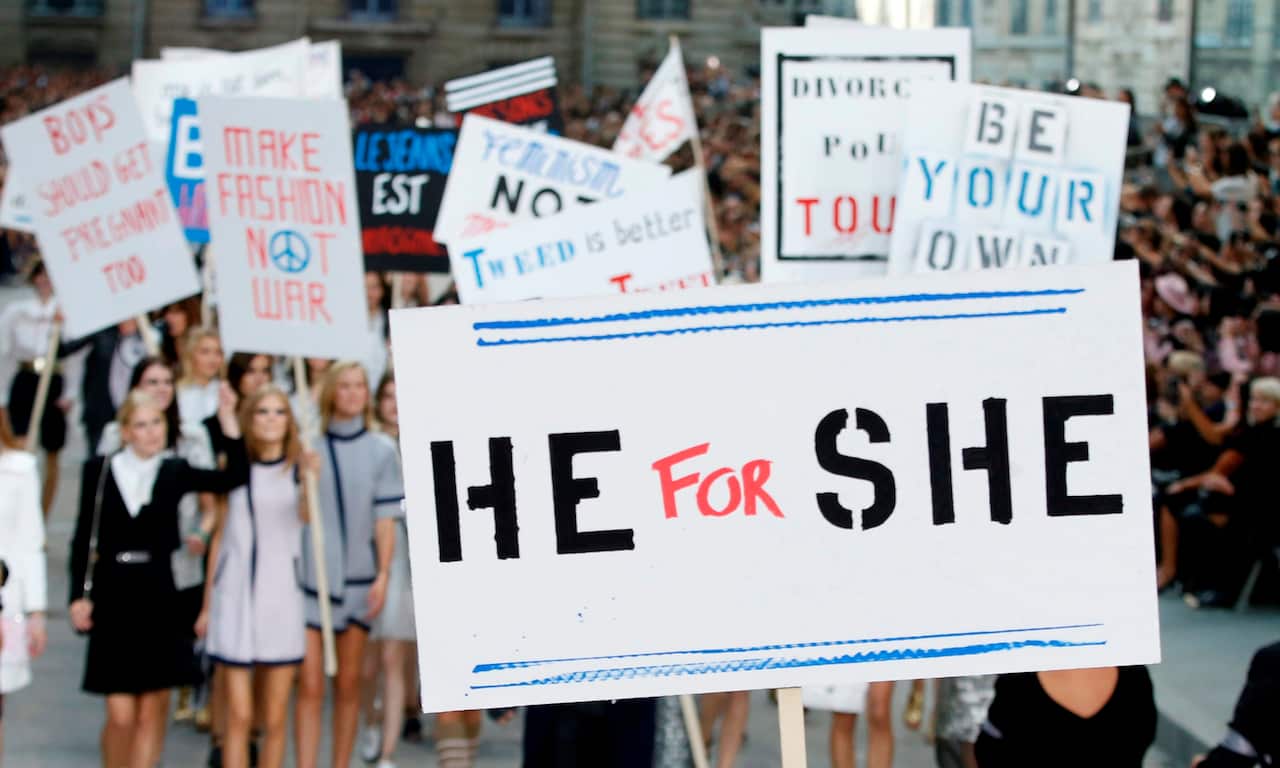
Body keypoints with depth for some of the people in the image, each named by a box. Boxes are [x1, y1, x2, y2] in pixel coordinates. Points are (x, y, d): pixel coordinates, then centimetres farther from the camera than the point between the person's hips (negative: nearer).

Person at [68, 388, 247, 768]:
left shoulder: (174, 472, 4)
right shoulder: (99, 470, 1)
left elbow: (233, 477, -7)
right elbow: (83, 540, 2)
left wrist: (230, 423, -13)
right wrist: (79, 595, -4)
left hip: (159, 599, 2)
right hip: (113, 599, -2)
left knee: (152, 710, 4)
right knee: (120, 715, -4)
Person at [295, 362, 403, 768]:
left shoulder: (381, 450, 5)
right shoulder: (309, 446, 2)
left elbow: (386, 518, 2)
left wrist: (383, 575, -6)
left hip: (358, 577, 1)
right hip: (311, 572, -1)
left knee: (348, 684, 7)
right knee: (310, 686, -7)